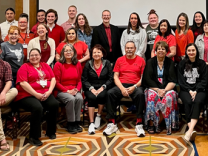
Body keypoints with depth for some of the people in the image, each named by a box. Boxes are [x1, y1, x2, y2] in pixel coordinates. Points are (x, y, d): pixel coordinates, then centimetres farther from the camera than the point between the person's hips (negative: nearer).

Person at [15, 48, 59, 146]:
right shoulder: (24, 67, 3)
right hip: (27, 95, -4)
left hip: (45, 94, 5)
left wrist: (49, 91, -7)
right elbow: (23, 83, -10)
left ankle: (50, 132, -4)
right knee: (38, 108, -34)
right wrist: (36, 94, -16)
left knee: (54, 104, -24)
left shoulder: (45, 66, 18)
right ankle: (34, 137, -20)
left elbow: (53, 79, 11)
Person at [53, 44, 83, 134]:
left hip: (74, 90, 3)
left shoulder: (78, 64, 10)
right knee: (71, 99, -33)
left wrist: (77, 89, -7)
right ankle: (70, 124, -18)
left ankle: (76, 122, -16)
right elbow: (56, 82, -4)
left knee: (79, 98, -29)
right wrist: (68, 91, -13)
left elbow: (79, 80, 13)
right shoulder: (58, 65, -2)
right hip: (61, 91, -3)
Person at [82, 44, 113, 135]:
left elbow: (110, 79, 3)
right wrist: (91, 88, -13)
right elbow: (84, 80, 3)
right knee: (92, 97, -32)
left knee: (101, 95, -34)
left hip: (103, 88, 0)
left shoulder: (107, 63, 9)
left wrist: (102, 87, -12)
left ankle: (98, 116, -9)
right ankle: (91, 123, -33)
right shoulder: (88, 64, 9)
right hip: (91, 88, 0)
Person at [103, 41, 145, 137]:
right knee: (110, 93, -28)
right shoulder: (120, 60, 13)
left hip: (135, 86, -2)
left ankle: (139, 125, -29)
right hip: (121, 85, 2)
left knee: (140, 94, -36)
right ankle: (111, 124, -24)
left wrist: (134, 87, -14)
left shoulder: (141, 60, 8)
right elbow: (115, 77, 7)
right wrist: (122, 88, -10)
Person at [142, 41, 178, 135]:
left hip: (167, 89, 1)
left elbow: (172, 81, 2)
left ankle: (158, 123, -19)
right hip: (153, 88, -1)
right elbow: (147, 79, -1)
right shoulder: (150, 62, 10)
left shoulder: (170, 63, 12)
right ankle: (151, 124, -24)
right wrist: (157, 90, -15)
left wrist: (165, 90, -16)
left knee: (169, 97, -31)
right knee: (152, 97, -33)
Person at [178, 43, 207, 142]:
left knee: (197, 102, -32)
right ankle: (191, 130, -44)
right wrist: (189, 90, -10)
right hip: (185, 90, 1)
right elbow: (181, 80, 6)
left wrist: (196, 91, -10)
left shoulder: (202, 64, 12)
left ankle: (190, 130, -47)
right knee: (188, 102, -32)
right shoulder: (182, 64, 13)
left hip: (199, 90, 0)